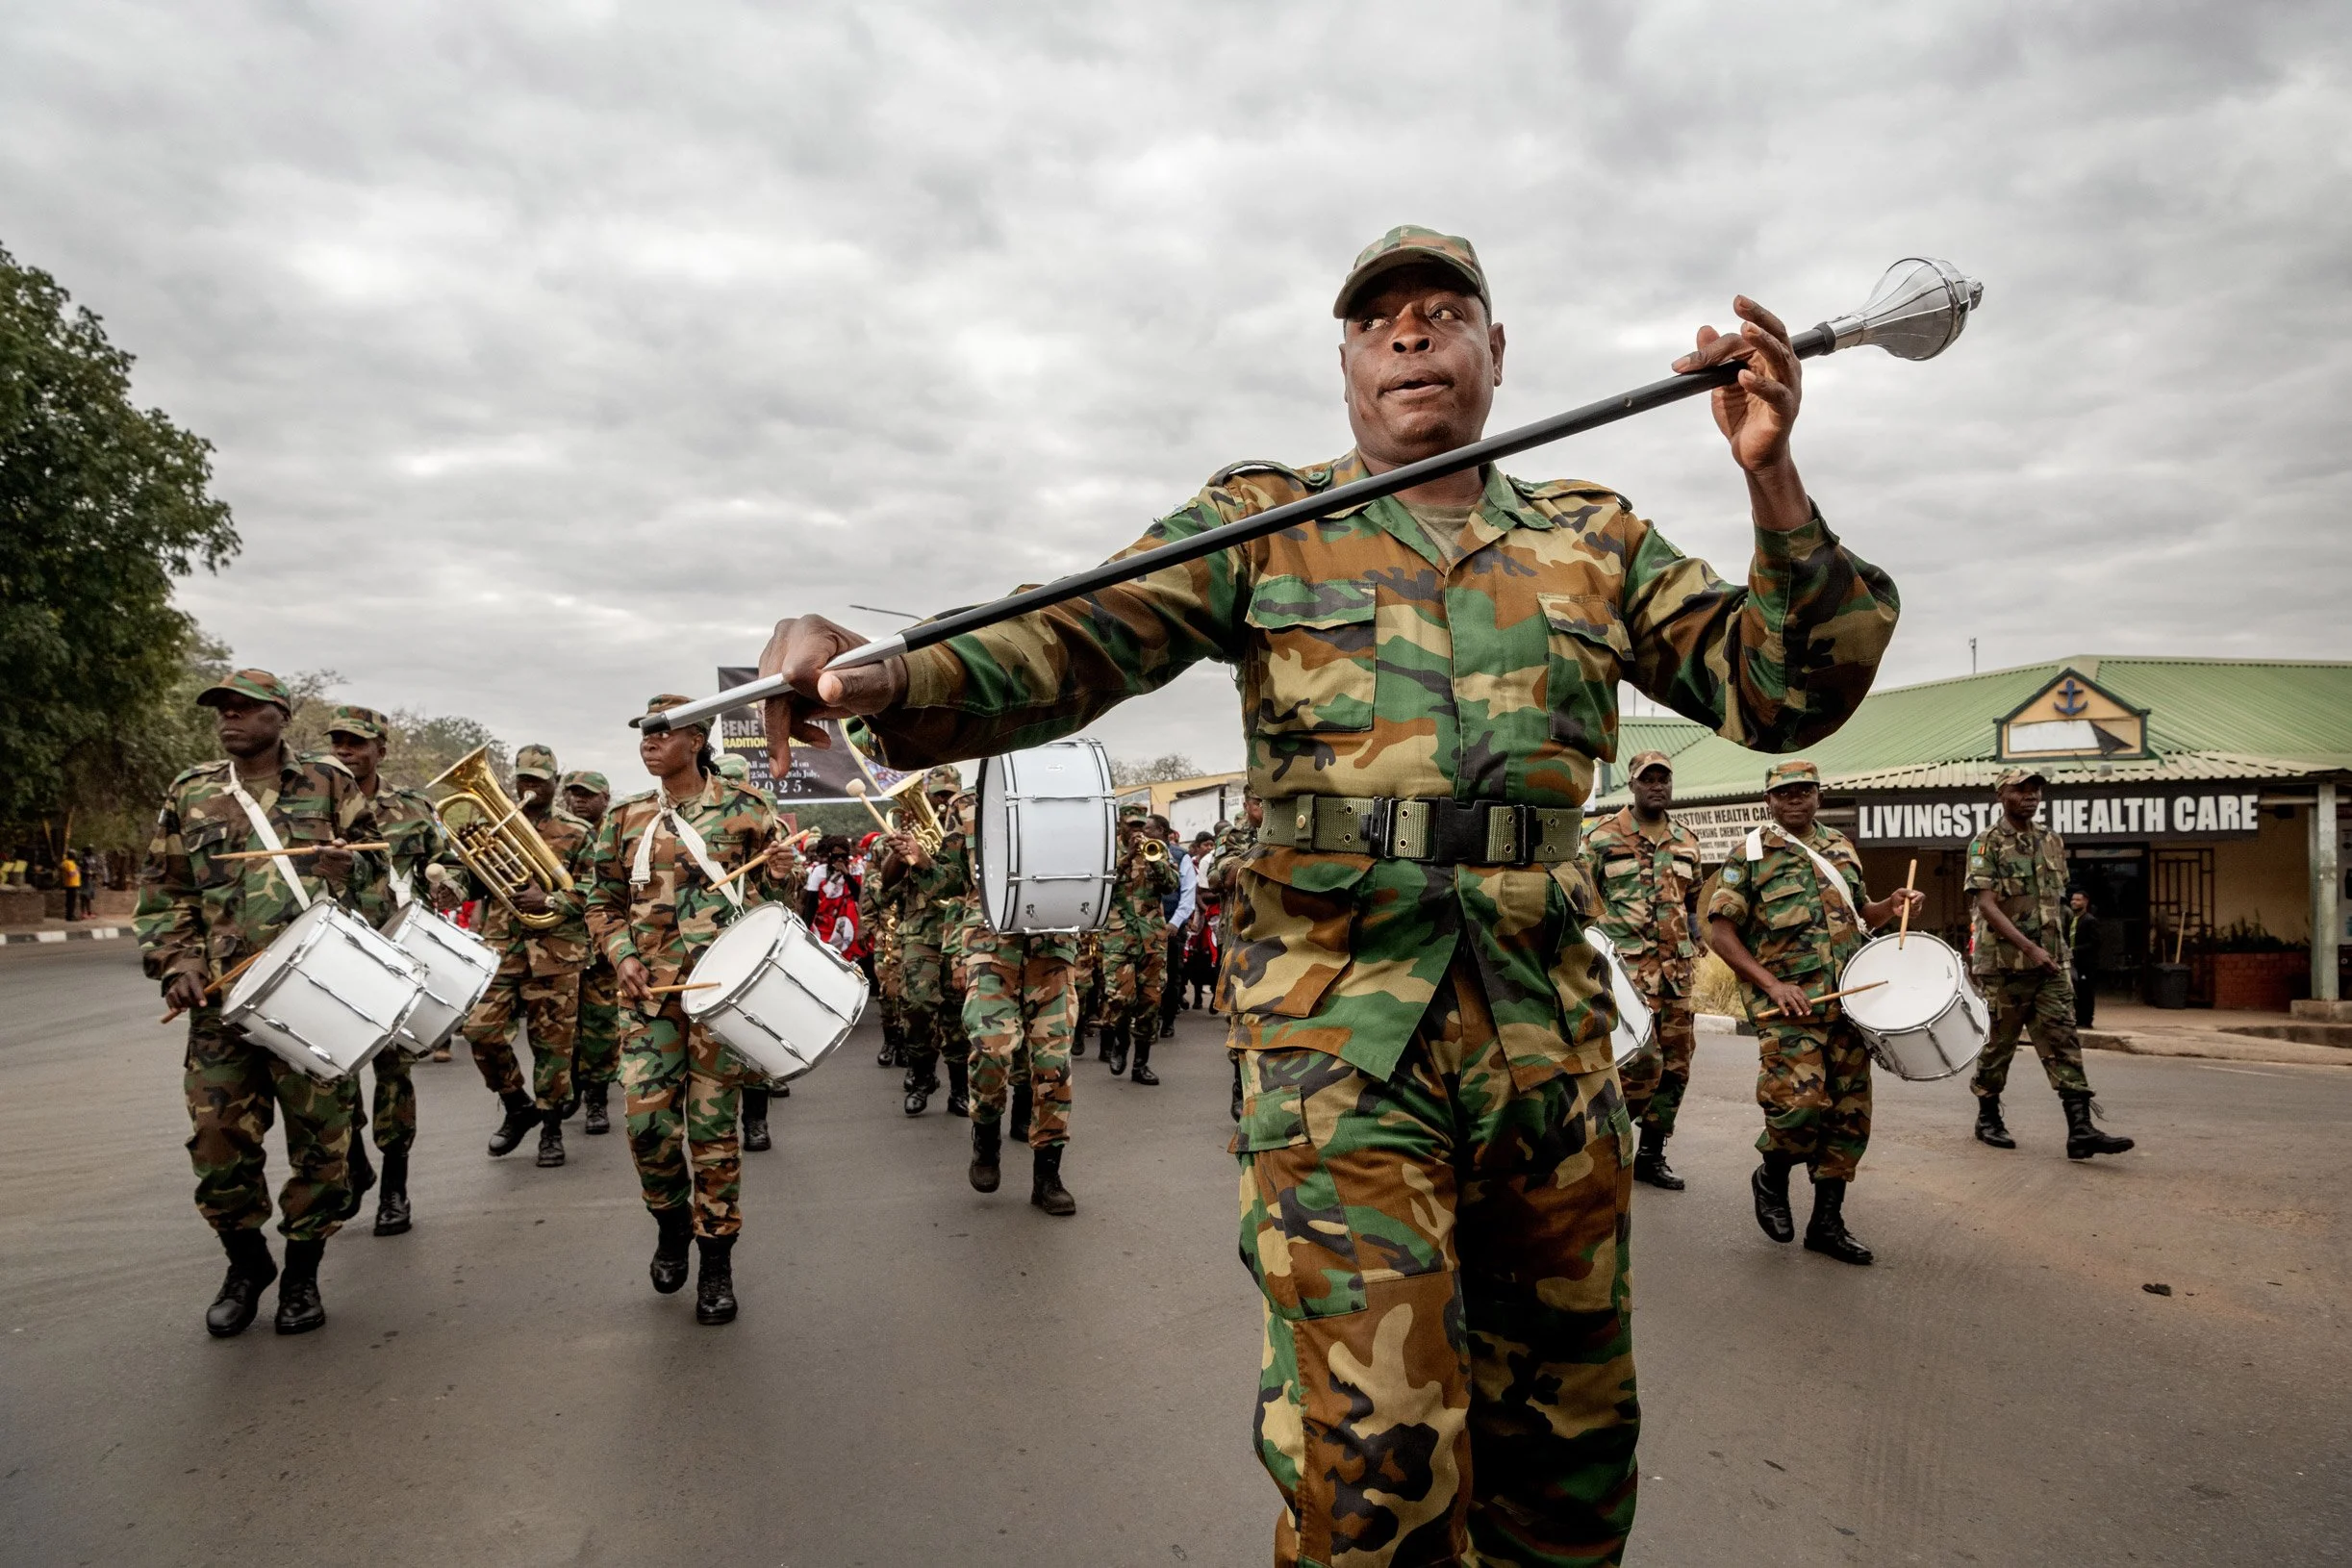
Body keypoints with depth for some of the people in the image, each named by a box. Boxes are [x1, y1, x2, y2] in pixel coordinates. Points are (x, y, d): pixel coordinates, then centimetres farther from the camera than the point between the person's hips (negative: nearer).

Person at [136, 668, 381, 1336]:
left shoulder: (329, 784, 5)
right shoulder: (189, 794, 11)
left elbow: (379, 869, 9)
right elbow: (161, 891, 15)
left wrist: (349, 870, -14)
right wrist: (178, 961, 0)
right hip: (223, 1000, 2)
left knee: (319, 1137, 3)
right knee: (218, 1140, 3)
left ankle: (302, 1273, 21)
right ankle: (247, 1264, 27)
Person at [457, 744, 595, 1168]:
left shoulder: (577, 832, 5)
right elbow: (475, 888, 15)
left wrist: (550, 901, -16)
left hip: (555, 950, -3)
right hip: (499, 946, 3)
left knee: (553, 1040, 2)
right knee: (480, 1028, -8)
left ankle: (551, 1126, 16)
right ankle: (517, 1106, 14)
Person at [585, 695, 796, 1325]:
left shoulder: (744, 807, 2)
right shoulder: (624, 818, 9)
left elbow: (779, 887, 10)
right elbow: (603, 902, 15)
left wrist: (782, 873, -14)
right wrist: (622, 956, -3)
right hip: (650, 990, 2)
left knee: (714, 1124, 2)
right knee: (646, 1120, -3)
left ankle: (717, 1261, 15)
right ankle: (672, 1220, 27)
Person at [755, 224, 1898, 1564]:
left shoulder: (1597, 542, 15)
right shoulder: (1265, 523, 7)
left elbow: (1790, 693, 9)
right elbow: (1071, 644, -6)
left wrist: (1773, 482, -7)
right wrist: (887, 681, -26)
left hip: (1555, 1037, 4)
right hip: (1344, 1036, -3)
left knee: (1567, 1452, 17)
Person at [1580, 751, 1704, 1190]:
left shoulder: (1687, 842, 13)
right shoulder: (1601, 837, -3)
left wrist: (1693, 952, 17)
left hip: (1677, 969, 6)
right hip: (1627, 966, -6)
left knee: (1676, 1063, 7)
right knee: (1644, 1060, -15)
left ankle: (1652, 1154, 20)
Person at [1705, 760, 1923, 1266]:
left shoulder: (1841, 848, 15)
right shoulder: (1751, 855, -2)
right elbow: (1721, 931, -6)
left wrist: (1891, 906, 4)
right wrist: (1771, 984, -16)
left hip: (1849, 1002, 6)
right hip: (1788, 1005, -6)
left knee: (1849, 1111, 7)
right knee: (1800, 1104, -18)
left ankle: (1827, 1221, 19)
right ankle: (1771, 1177, 13)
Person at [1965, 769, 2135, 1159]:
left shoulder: (2053, 842, 12)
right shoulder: (1986, 844, -7)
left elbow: (2058, 902, 19)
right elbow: (1986, 905, -15)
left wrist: (2058, 950, 15)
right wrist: (2029, 948, -22)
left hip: (2052, 965, 5)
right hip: (2003, 964, -5)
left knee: (2064, 1042, -3)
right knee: (1998, 1043, 6)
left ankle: (2080, 1129, -6)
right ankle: (1988, 1118, 20)